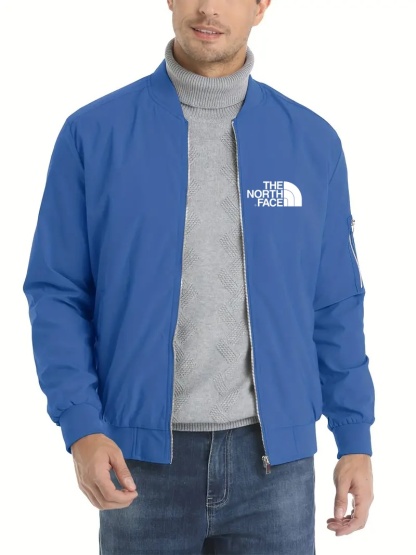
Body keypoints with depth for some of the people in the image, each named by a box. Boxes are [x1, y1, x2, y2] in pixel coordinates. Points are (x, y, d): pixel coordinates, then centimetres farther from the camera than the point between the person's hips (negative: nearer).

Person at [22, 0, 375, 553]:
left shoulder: (313, 141, 3)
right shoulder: (94, 133, -3)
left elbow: (336, 307, 7)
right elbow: (57, 292, -2)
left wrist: (355, 441, 4)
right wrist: (81, 427, -12)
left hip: (274, 454, 2)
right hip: (142, 458, -1)